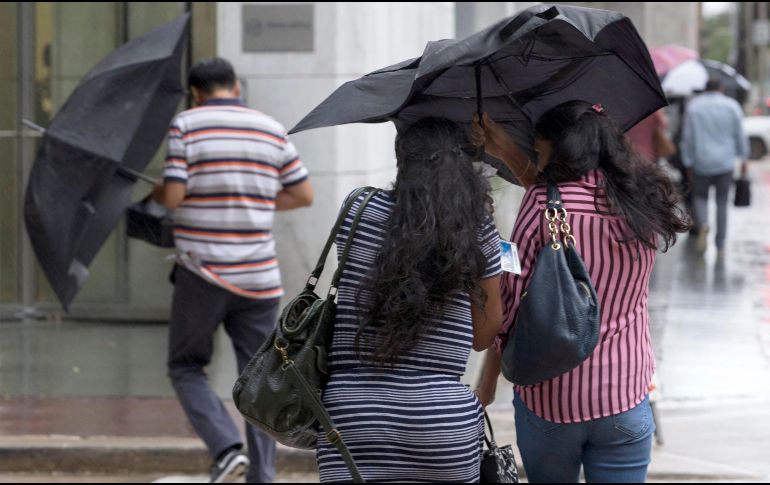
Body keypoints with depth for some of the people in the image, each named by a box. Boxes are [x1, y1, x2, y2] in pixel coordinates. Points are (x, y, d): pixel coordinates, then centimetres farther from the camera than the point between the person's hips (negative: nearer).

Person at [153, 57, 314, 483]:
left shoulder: (186, 125, -5)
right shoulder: (271, 130, 7)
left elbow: (173, 196, -12)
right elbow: (304, 195, 12)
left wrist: (155, 193, 10)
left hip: (202, 275, -3)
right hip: (258, 276, 3)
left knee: (186, 367, 12)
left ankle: (226, 447, -8)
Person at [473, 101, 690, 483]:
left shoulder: (541, 203, -11)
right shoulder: (644, 205, 1)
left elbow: (510, 301, -9)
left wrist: (486, 383, 2)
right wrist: (510, 155, 17)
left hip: (547, 398, -2)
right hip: (624, 397, 2)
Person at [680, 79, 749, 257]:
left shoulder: (693, 106, 0)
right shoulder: (732, 106, -1)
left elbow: (688, 137, -1)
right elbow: (740, 135, -1)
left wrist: (688, 162, 4)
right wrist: (744, 158, 8)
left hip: (701, 163, 0)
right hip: (725, 162, 0)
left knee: (700, 197, 15)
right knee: (722, 202, 8)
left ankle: (703, 224, -17)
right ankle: (720, 246, 7)